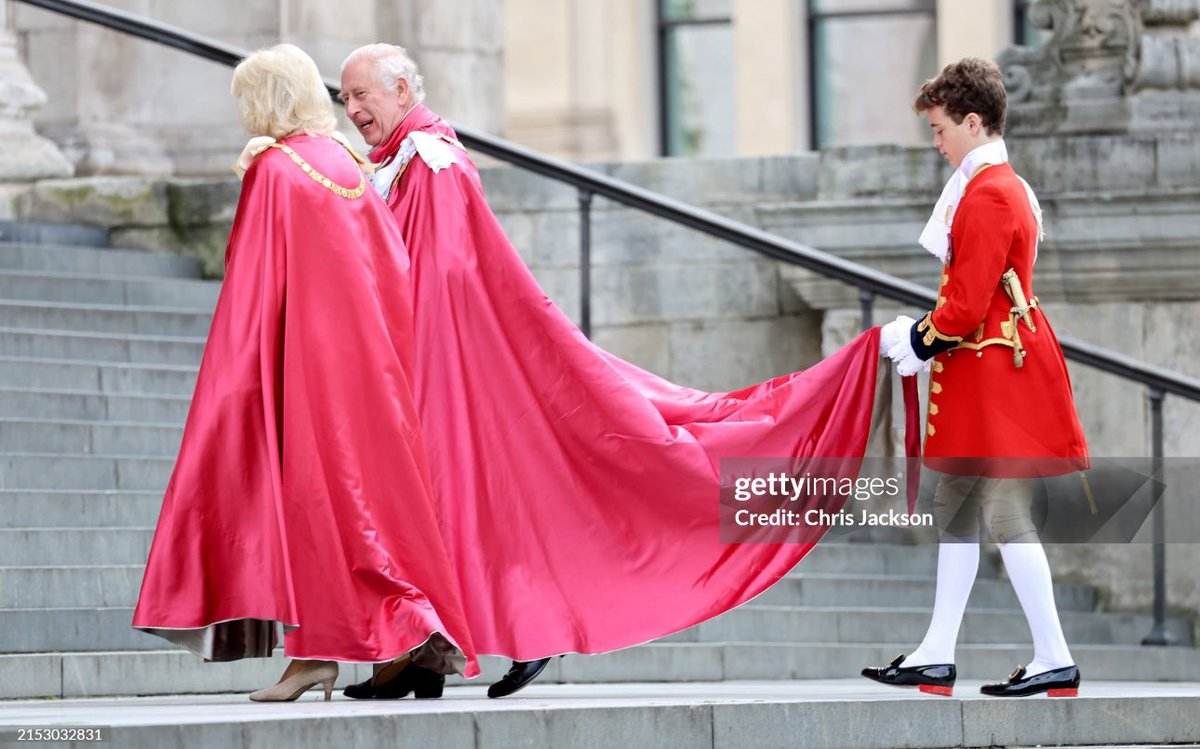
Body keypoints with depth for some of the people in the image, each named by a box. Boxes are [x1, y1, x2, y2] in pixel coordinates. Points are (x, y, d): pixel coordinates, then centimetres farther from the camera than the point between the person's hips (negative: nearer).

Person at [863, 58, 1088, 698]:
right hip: (978, 381, 11)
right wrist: (920, 331, 11)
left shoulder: (986, 195, -18)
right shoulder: (1005, 186, 15)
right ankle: (936, 658, 16)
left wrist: (919, 342, -6)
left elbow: (968, 305, -21)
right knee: (954, 512, 12)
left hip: (994, 376, -11)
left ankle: (1055, 661, -6)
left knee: (1006, 513, -8)